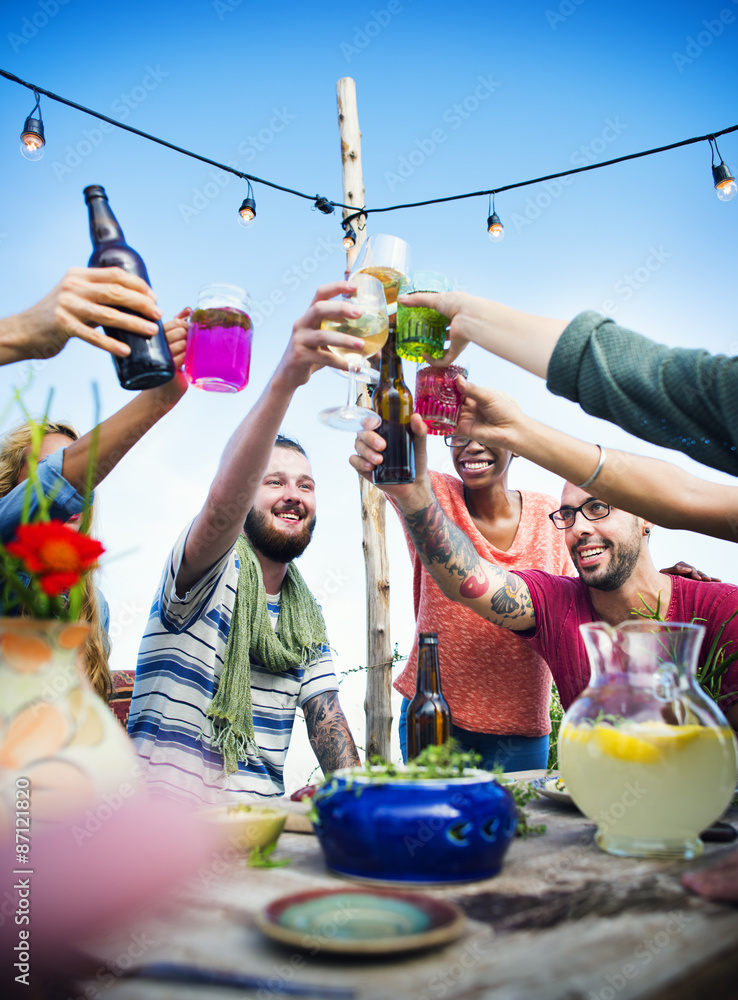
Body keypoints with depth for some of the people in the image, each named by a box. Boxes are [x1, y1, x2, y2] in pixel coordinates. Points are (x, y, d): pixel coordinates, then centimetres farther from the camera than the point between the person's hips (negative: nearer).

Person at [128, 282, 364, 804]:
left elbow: (327, 719, 10)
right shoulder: (215, 574, -9)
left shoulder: (308, 620, 12)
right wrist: (285, 377, -46)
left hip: (256, 820, 4)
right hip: (166, 814, -3)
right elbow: (222, 504, -32)